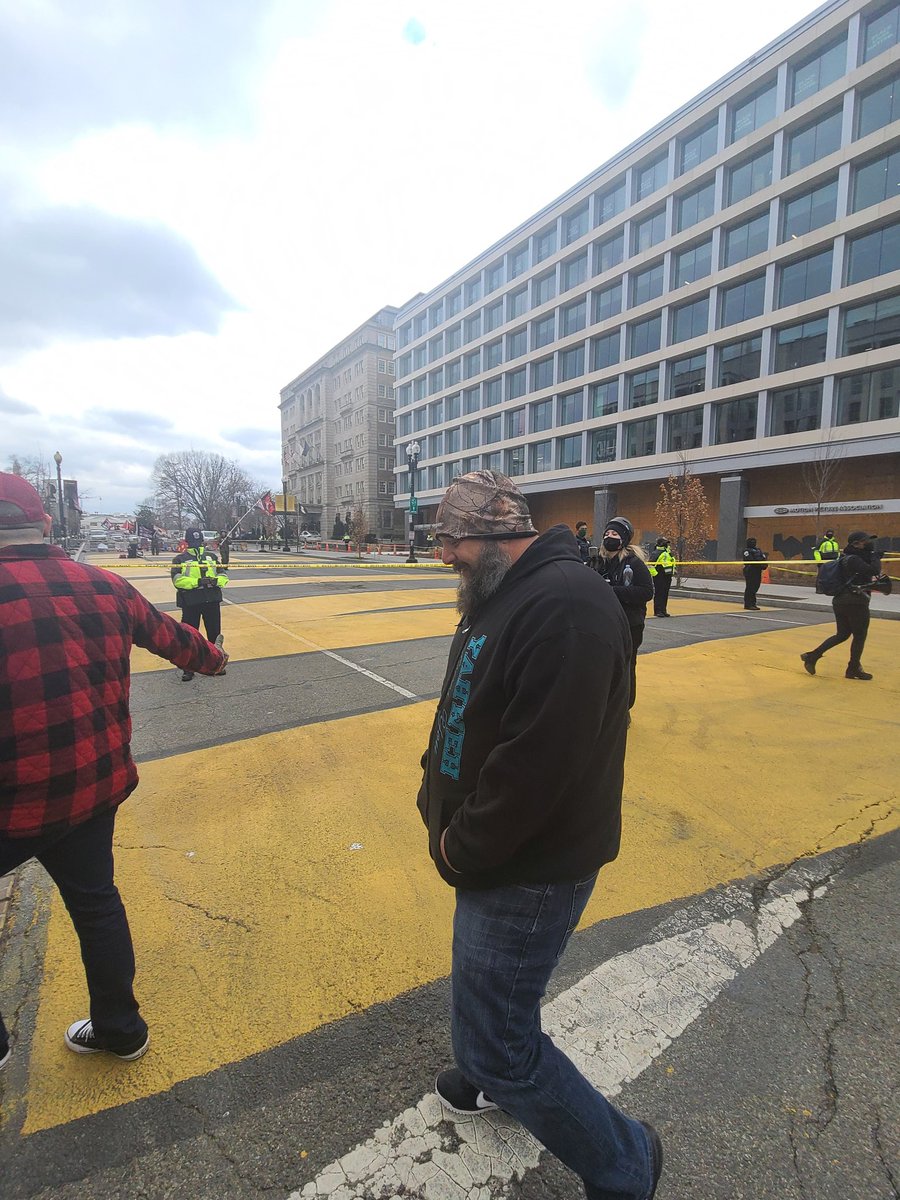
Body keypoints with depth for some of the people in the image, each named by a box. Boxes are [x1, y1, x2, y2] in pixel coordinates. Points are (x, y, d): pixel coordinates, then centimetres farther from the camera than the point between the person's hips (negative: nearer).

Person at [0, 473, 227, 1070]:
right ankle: (119, 1027, 40)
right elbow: (169, 634, 12)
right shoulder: (101, 586, -2)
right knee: (95, 899, 22)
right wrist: (211, 657, 31)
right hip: (97, 784, 6)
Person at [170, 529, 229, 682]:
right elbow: (177, 580, -12)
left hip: (212, 601, 3)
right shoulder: (180, 559, 3)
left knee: (215, 634, 10)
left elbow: (223, 577, 8)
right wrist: (198, 582, -23)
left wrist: (215, 580, -15)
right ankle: (188, 668, 15)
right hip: (190, 603, -3)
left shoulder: (211, 556, 13)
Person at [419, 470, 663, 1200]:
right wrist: (439, 801, 5)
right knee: (486, 994, 29)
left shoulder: (565, 607, -28)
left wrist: (463, 847, -18)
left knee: (497, 1034, 5)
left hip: (530, 868, -9)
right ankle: (493, 1079, 57)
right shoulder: (504, 595, 6)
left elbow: (537, 763, -31)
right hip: (495, 852, 10)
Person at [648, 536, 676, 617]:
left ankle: (663, 610, 17)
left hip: (667, 577, 8)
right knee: (658, 594, -6)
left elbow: (672, 562, 33)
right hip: (659, 577, -8)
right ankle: (657, 611, -2)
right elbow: (650, 564, -18)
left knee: (665, 594, 11)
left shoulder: (668, 552, 17)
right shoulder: (656, 553, -11)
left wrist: (673, 571, 25)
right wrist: (655, 573, -20)